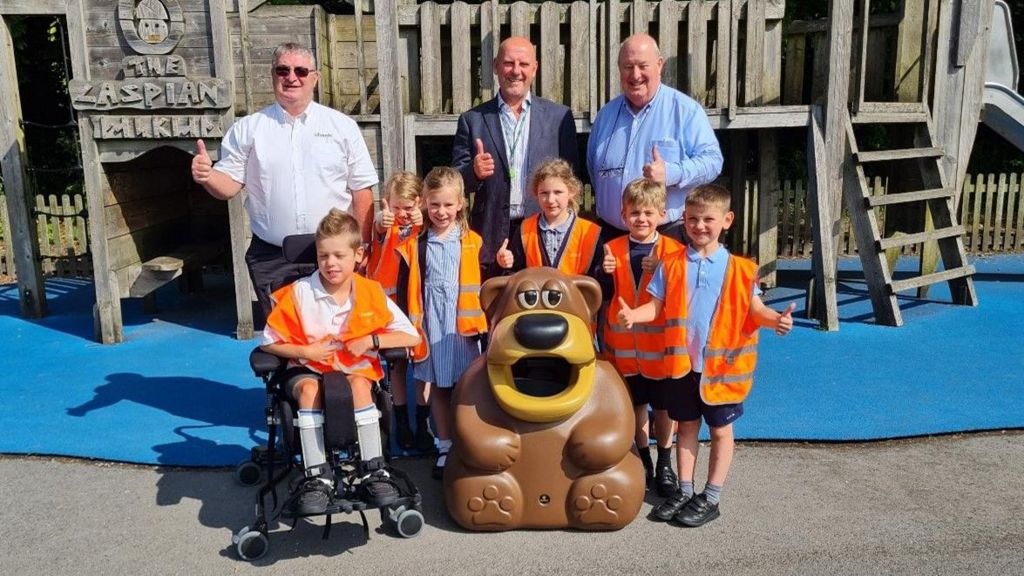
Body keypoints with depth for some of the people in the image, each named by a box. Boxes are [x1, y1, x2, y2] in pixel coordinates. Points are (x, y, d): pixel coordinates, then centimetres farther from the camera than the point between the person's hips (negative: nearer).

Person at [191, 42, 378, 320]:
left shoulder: (342, 126, 2)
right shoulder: (247, 129, 4)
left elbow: (361, 191, 2)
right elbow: (228, 185, 4)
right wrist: (207, 176, -19)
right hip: (271, 259, 1)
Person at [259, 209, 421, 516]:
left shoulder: (371, 293, -5)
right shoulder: (299, 293, -9)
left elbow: (411, 336, -5)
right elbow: (269, 343, -3)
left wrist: (371, 341, -16)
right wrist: (305, 351, -17)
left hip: (356, 368, 0)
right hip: (308, 369, 0)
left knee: (359, 385, -33)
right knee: (309, 389, -33)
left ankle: (374, 471, -25)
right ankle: (318, 477, -27)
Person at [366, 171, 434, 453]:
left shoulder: (424, 226, 3)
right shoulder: (386, 226, -2)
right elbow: (379, 226, -28)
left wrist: (422, 224, -34)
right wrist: (382, 220, -52)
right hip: (391, 303, -1)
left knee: (422, 361, 5)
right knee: (397, 364, 8)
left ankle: (422, 422, 15)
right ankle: (402, 422, 18)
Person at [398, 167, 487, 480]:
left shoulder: (472, 243, 1)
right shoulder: (415, 245, 4)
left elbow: (485, 287, 1)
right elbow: (406, 288, 6)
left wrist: (485, 325, -6)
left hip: (463, 324, -1)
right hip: (430, 325, 2)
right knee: (438, 387, 10)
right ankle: (445, 447, 22)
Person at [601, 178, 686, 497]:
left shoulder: (674, 251, -7)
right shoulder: (613, 249, 0)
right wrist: (605, 273, -15)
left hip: (660, 344, -2)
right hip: (624, 345, 2)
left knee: (664, 406, 11)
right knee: (635, 405, 16)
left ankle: (664, 463, 30)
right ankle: (643, 460, 34)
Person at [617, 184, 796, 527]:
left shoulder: (739, 268, -4)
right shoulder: (671, 266, 0)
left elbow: (754, 308, -4)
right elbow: (656, 306, -2)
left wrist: (775, 319, -24)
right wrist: (633, 314, -22)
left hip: (723, 364, -2)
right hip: (682, 361, 2)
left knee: (720, 430, 9)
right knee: (687, 426, 15)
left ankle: (711, 498, 21)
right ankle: (684, 490, 28)